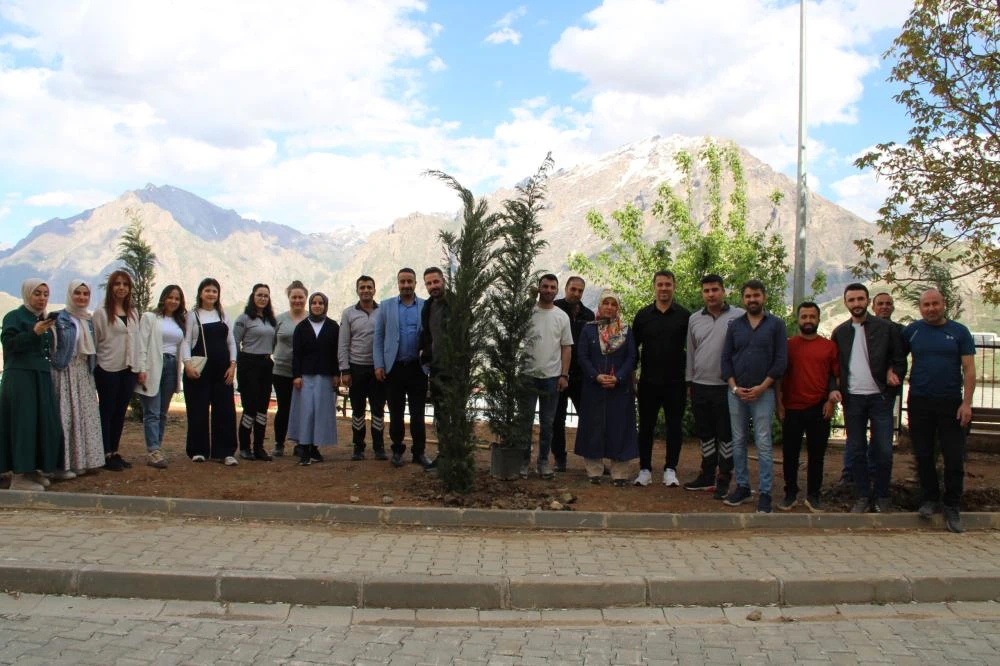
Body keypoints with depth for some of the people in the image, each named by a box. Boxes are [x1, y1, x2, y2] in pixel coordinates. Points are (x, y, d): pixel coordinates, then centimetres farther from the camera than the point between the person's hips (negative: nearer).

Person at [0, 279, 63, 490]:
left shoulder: (45, 319, 18)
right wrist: (34, 332, -26)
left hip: (42, 378, 8)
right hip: (20, 378, -8)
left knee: (43, 423, 6)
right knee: (24, 423, -9)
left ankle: (32, 469, 15)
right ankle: (19, 475, -6)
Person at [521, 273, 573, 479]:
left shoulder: (562, 316, 4)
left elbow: (566, 347, 5)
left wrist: (564, 375, -2)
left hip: (552, 376, 2)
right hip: (528, 375, -2)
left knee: (547, 422, 9)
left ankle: (543, 461, 18)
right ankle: (524, 460, 13)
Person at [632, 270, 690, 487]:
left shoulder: (684, 315, 0)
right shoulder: (643, 315, 4)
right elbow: (633, 346, 10)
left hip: (675, 382, -1)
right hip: (648, 381, 1)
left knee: (674, 426, 5)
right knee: (646, 426, 6)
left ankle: (670, 469, 16)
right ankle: (645, 469, 15)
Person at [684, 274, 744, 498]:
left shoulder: (740, 316, -7)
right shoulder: (694, 319, 9)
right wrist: (689, 381, 14)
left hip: (726, 386, -5)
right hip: (700, 386, 5)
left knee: (726, 435, 4)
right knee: (705, 433, 14)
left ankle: (724, 479, 15)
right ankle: (707, 475, 26)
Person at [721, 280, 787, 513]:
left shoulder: (776, 325, 3)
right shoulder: (735, 326, 10)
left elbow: (781, 360, -3)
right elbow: (726, 358, 8)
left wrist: (762, 387, -10)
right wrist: (734, 387, -4)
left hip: (763, 393, -3)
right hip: (736, 392, 3)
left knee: (763, 444, -4)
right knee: (738, 442, 8)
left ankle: (764, 493, 1)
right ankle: (742, 487, 18)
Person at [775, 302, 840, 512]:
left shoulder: (829, 346, 6)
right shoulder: (788, 345, 5)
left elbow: (835, 375, 8)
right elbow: (779, 376, 6)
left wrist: (832, 398, -5)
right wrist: (779, 402, 0)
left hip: (820, 409, 0)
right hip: (792, 409, 0)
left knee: (817, 454, 7)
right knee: (790, 454, 6)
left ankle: (813, 496, 18)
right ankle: (790, 494, 17)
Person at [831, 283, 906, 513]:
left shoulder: (886, 328, 1)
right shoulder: (840, 332, 9)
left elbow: (900, 359, 3)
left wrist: (895, 375, -12)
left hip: (879, 397, -2)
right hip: (852, 398, 2)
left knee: (883, 451, 0)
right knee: (856, 451, 7)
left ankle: (881, 497, 14)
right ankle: (863, 496, 18)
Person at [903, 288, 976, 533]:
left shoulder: (959, 332, 1)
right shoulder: (911, 331, 4)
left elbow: (969, 369, -2)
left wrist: (967, 402, -9)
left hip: (951, 403, -1)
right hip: (919, 402, 1)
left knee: (954, 458, 0)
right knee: (923, 455, 8)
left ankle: (952, 508, 12)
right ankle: (929, 499, 23)